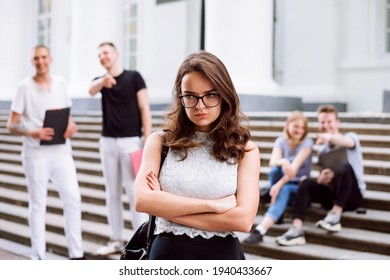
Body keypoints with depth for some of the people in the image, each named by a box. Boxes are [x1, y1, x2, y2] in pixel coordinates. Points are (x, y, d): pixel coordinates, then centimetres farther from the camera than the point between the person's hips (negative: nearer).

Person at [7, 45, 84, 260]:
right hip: (36, 153, -3)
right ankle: (38, 256, 14)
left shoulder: (60, 83, 8)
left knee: (73, 198, -1)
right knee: (37, 203, 5)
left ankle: (76, 254, 9)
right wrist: (32, 132, -23)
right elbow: (11, 125, -5)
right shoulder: (25, 87, -4)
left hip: (61, 151, 4)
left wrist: (71, 126, -5)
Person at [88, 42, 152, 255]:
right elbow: (91, 90, -18)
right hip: (107, 142, 5)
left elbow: (144, 108, -6)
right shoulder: (100, 80, 7)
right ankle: (115, 240, 17)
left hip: (130, 141, -5)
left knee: (134, 192, -6)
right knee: (112, 193, 9)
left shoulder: (133, 77, -2)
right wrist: (103, 82, -43)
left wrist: (148, 141, -14)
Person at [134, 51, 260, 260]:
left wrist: (167, 207, -15)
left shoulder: (245, 150, -3)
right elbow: (143, 200, -15)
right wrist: (213, 204, -17)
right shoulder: (160, 141, -1)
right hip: (168, 252, 1)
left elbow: (243, 219, -14)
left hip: (223, 254, 0)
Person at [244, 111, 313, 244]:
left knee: (285, 190, -37)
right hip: (282, 182, 3)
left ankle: (260, 230, -52)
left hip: (299, 186, -3)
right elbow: (272, 161, -21)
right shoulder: (280, 141, -1)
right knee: (275, 170, -30)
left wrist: (279, 185, -37)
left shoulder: (307, 142, -9)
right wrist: (282, 162, -45)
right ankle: (277, 212, -24)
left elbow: (295, 166, -24)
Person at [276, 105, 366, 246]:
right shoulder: (322, 150, 16)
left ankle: (335, 217, -30)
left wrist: (329, 137, -50)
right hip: (332, 196, 5)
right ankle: (296, 230, -36)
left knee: (346, 168, -33)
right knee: (307, 183, -21)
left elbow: (347, 142, -27)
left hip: (352, 195, -5)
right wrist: (321, 179, -11)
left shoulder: (351, 137, 1)